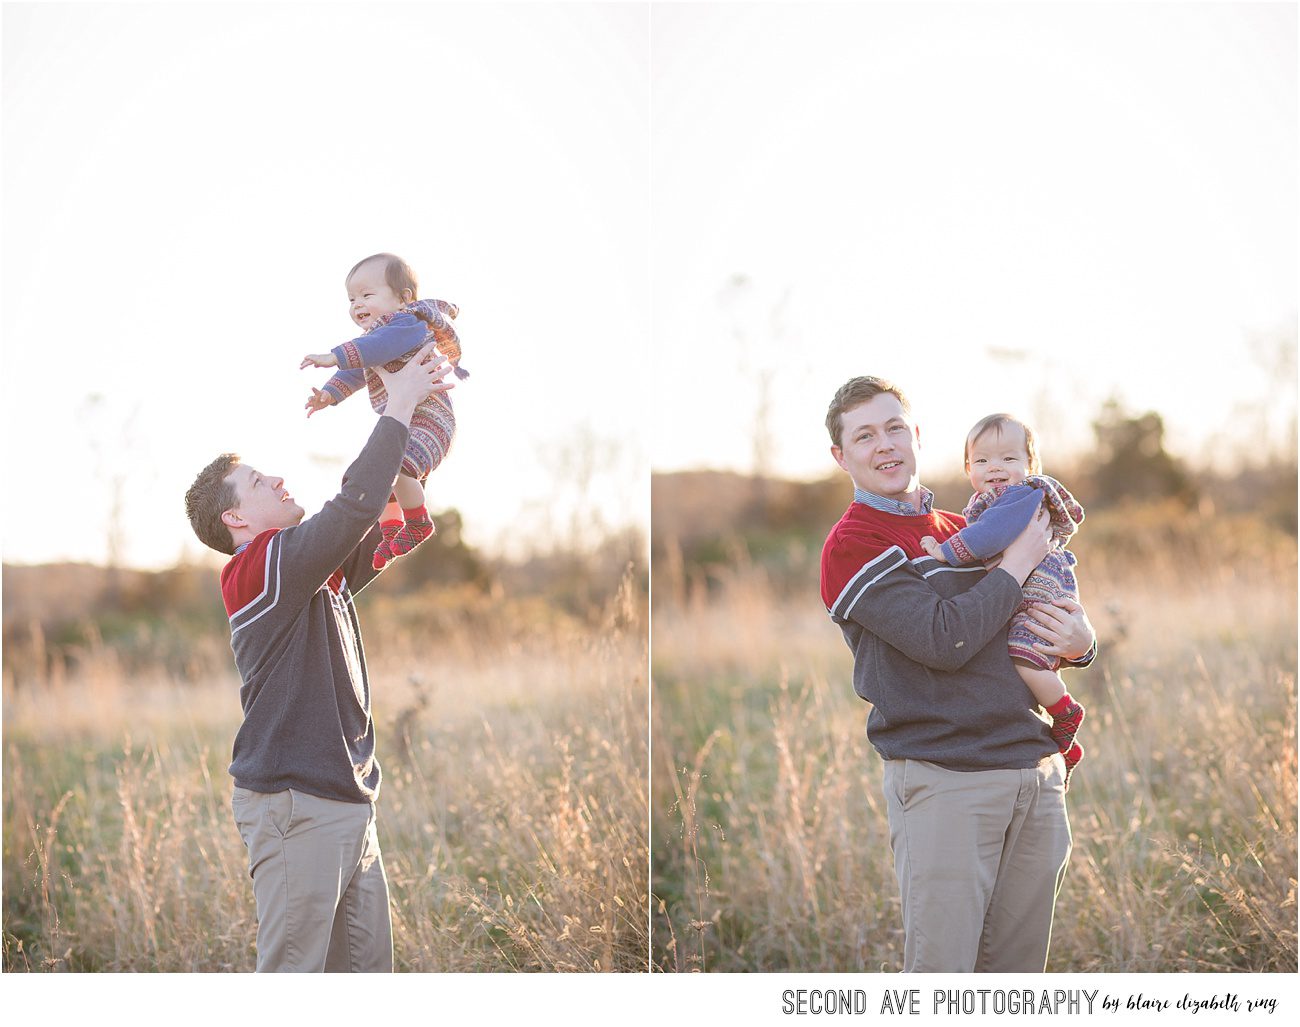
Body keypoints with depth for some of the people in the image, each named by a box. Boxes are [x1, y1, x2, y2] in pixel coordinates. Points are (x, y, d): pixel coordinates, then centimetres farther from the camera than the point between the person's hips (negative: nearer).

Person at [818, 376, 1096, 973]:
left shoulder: (962, 532, 19)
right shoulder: (851, 546, -3)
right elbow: (944, 639, -15)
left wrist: (1081, 642, 2)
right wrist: (1019, 561, -5)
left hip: (1036, 769, 6)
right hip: (942, 782, -6)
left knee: (1017, 970, 7)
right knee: (941, 971, -8)